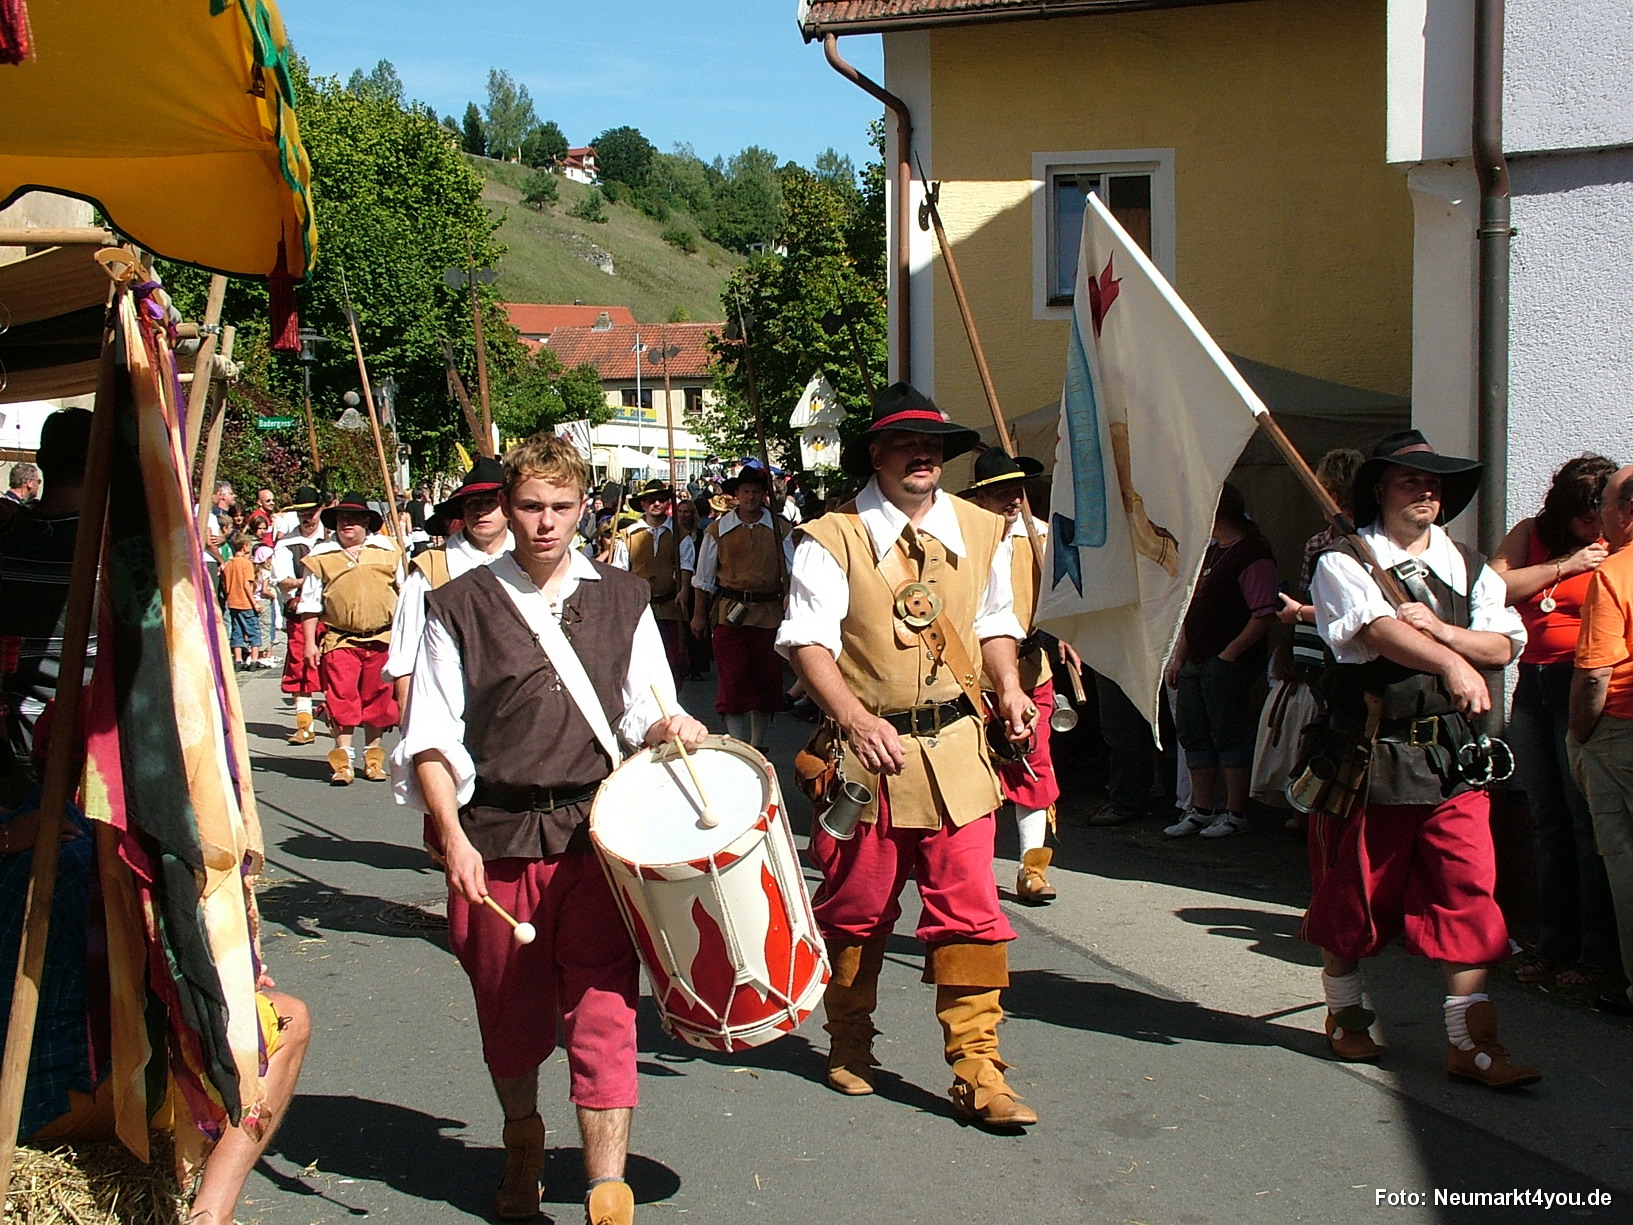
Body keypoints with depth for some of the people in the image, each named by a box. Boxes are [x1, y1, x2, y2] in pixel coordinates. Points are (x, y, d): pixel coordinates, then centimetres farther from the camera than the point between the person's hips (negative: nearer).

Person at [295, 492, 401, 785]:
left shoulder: (387, 551, 9)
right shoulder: (321, 556, 5)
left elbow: (404, 591, 17)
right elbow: (310, 602, 5)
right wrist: (310, 641, -1)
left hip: (381, 640, 2)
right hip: (339, 640, -1)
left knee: (377, 700, 8)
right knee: (341, 700, -7)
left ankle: (373, 758, 19)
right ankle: (343, 762, -2)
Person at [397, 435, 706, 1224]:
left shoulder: (623, 601, 10)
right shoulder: (463, 606, 3)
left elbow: (645, 714, 12)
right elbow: (432, 739, 0)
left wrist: (671, 728, -11)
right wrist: (453, 837, -11)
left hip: (599, 838, 0)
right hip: (496, 840, 0)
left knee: (603, 1012, -6)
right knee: (511, 1016, 13)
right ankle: (522, 1145, 40)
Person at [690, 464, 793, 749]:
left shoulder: (780, 529, 6)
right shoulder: (718, 529, 4)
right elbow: (704, 578, 10)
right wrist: (699, 615, 8)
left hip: (769, 614, 1)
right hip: (730, 614, -1)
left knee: (766, 681, 7)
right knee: (732, 681, -5)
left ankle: (759, 748, 20)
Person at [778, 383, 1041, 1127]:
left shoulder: (982, 532, 8)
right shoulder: (833, 538, -7)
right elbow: (807, 642, -14)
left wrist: (1009, 688, 3)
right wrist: (858, 721, -27)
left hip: (956, 746, 3)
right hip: (866, 750, -3)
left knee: (969, 911, 0)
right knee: (857, 909, 11)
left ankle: (977, 1071, 9)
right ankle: (849, 1047, 33)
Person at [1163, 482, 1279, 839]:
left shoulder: (1252, 556, -13)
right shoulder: (1210, 552, 17)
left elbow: (1265, 614, -20)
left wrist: (1231, 652, -19)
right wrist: (1179, 657, 16)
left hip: (1227, 663, -10)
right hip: (1196, 661, 10)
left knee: (1230, 736, -3)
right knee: (1193, 735, 11)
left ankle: (1235, 813, 7)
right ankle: (1201, 810, 19)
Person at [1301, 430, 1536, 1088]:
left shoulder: (1468, 568, 14)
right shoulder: (1344, 564, -2)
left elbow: (1503, 644, 2)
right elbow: (1380, 632, -20)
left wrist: (1435, 626, -15)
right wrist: (1453, 664, -36)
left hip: (1456, 758, 4)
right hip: (1375, 755, -4)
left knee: (1468, 896, -1)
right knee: (1358, 893, 8)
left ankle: (1471, 1044, 4)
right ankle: (1344, 1013, 29)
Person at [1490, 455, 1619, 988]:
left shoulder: (1615, 552, -3)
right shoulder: (1532, 535, 11)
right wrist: (1564, 565, -6)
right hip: (1533, 686, 5)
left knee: (1587, 822, -4)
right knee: (1547, 822, 10)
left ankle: (1599, 950, 5)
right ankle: (1553, 944, 19)